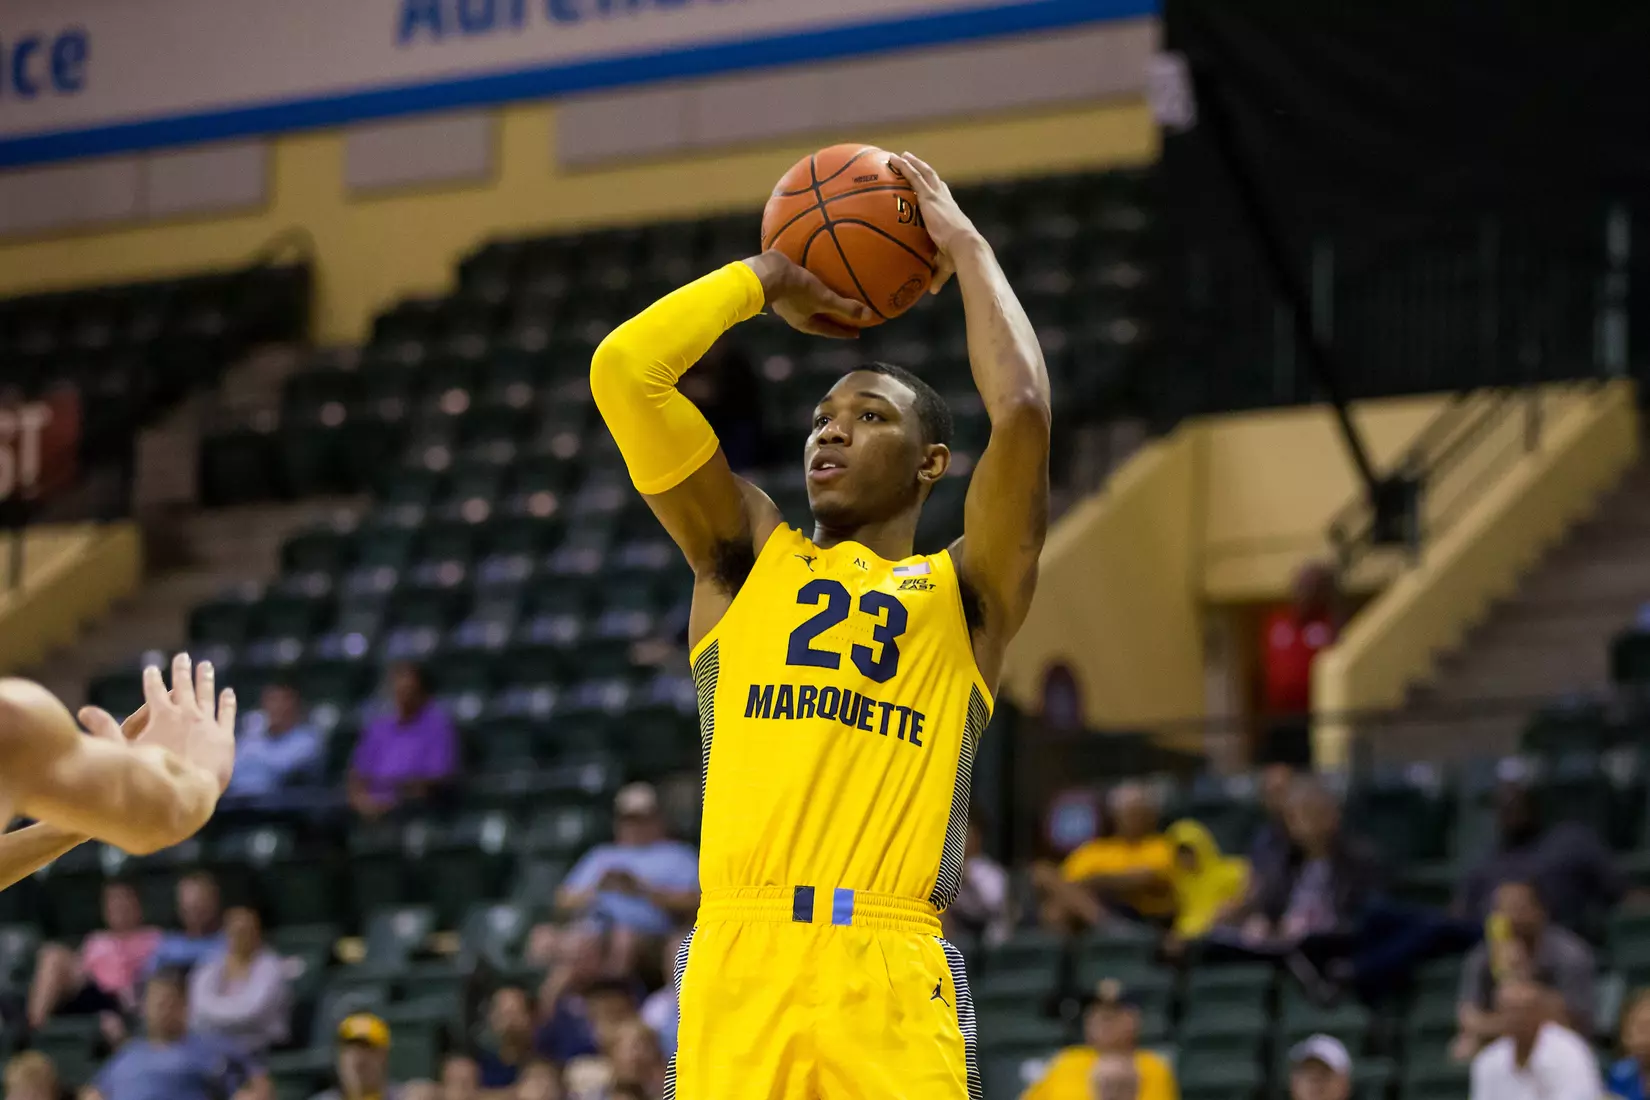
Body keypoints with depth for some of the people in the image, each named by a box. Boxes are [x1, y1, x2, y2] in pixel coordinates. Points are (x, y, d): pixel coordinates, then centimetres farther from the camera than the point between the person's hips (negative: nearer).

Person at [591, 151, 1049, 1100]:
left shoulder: (963, 596, 15)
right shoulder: (746, 559, 20)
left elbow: (1021, 413, -1)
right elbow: (622, 369, 11)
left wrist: (967, 249, 12)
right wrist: (770, 278, 21)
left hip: (891, 978, -2)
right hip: (737, 961, 2)